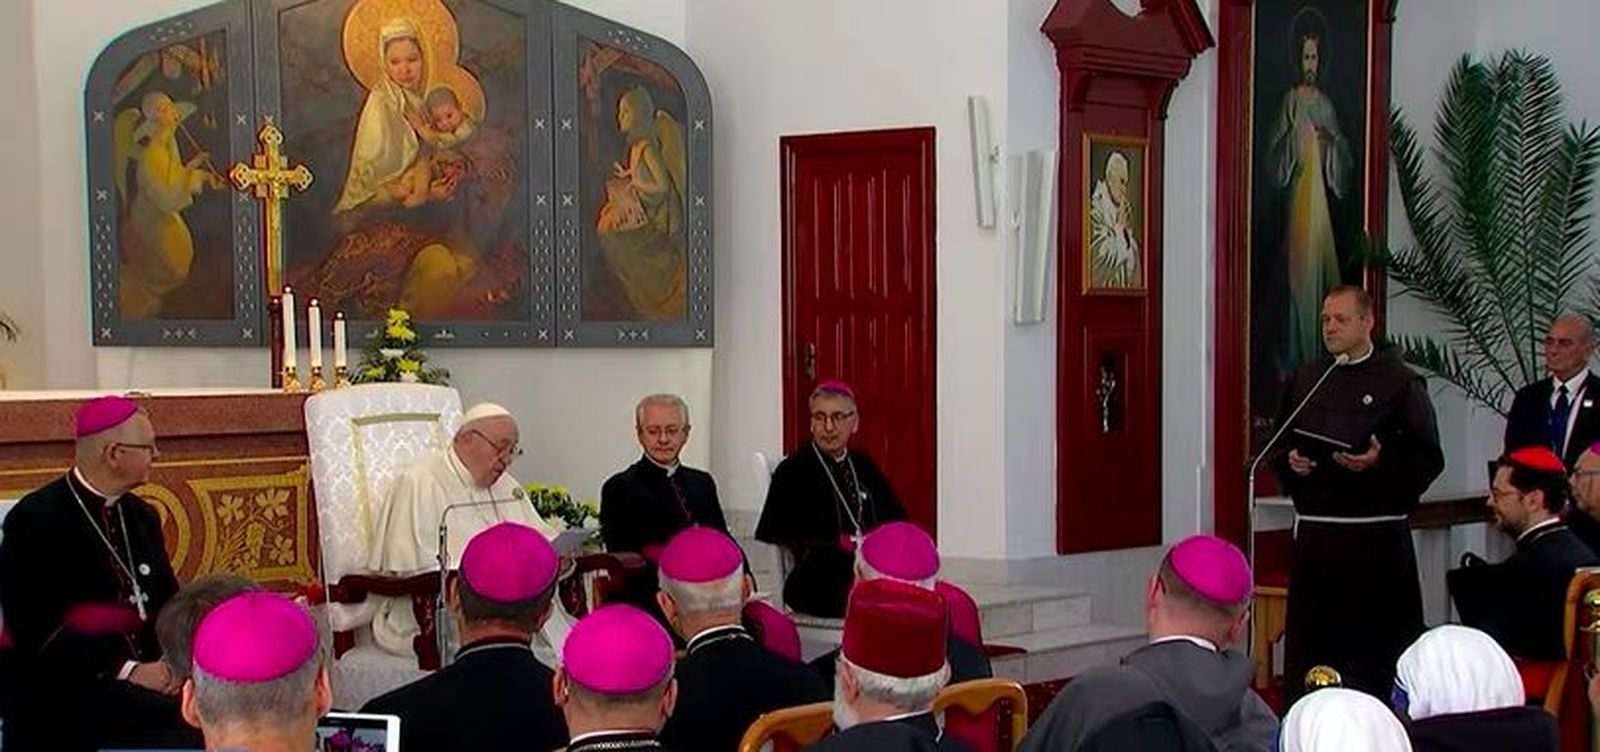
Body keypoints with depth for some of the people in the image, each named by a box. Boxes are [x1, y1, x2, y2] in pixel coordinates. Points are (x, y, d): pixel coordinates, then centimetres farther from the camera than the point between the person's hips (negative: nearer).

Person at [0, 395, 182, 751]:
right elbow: (41, 629, -16)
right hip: (63, 705, -7)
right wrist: (127, 670, -21)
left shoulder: (142, 516, 15)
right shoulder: (35, 520, -9)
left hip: (145, 685, 7)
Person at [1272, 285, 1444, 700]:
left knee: (1375, 649, -2)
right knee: (1309, 647, 5)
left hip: (1375, 538, -4)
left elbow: (1428, 459, -5)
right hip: (1314, 532, 4)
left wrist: (1380, 463, -20)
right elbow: (1279, 446, 21)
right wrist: (1290, 460, 0)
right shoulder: (1306, 380, 14)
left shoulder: (1399, 383, -1)